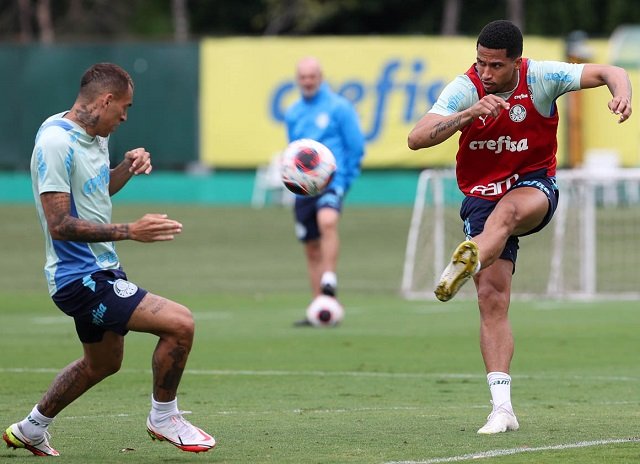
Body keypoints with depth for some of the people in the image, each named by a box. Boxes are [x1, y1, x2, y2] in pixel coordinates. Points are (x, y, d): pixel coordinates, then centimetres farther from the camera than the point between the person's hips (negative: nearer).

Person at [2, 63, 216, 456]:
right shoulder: (56, 143, -22)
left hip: (100, 272, 11)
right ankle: (163, 417, 1)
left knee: (103, 362, 27)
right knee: (180, 323, -19)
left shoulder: (93, 135, 8)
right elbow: (59, 225, -27)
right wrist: (128, 231, -30)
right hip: (80, 279, -11)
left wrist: (128, 167, 6)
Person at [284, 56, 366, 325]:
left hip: (331, 180, -5)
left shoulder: (338, 107, -1)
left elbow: (356, 145, 1)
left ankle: (329, 280, -34)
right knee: (311, 248, 7)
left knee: (327, 221, -34)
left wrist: (346, 178, 0)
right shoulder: (293, 113, 13)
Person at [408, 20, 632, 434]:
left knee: (504, 211, -39)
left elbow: (608, 73, -10)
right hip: (481, 194, 1)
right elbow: (417, 139, -22)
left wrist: (622, 91, -34)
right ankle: (502, 408, -12)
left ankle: (468, 263, -68)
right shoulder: (465, 90, -11)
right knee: (492, 299, -10)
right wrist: (469, 114, -36)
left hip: (533, 187, -1)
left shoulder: (541, 78, -11)